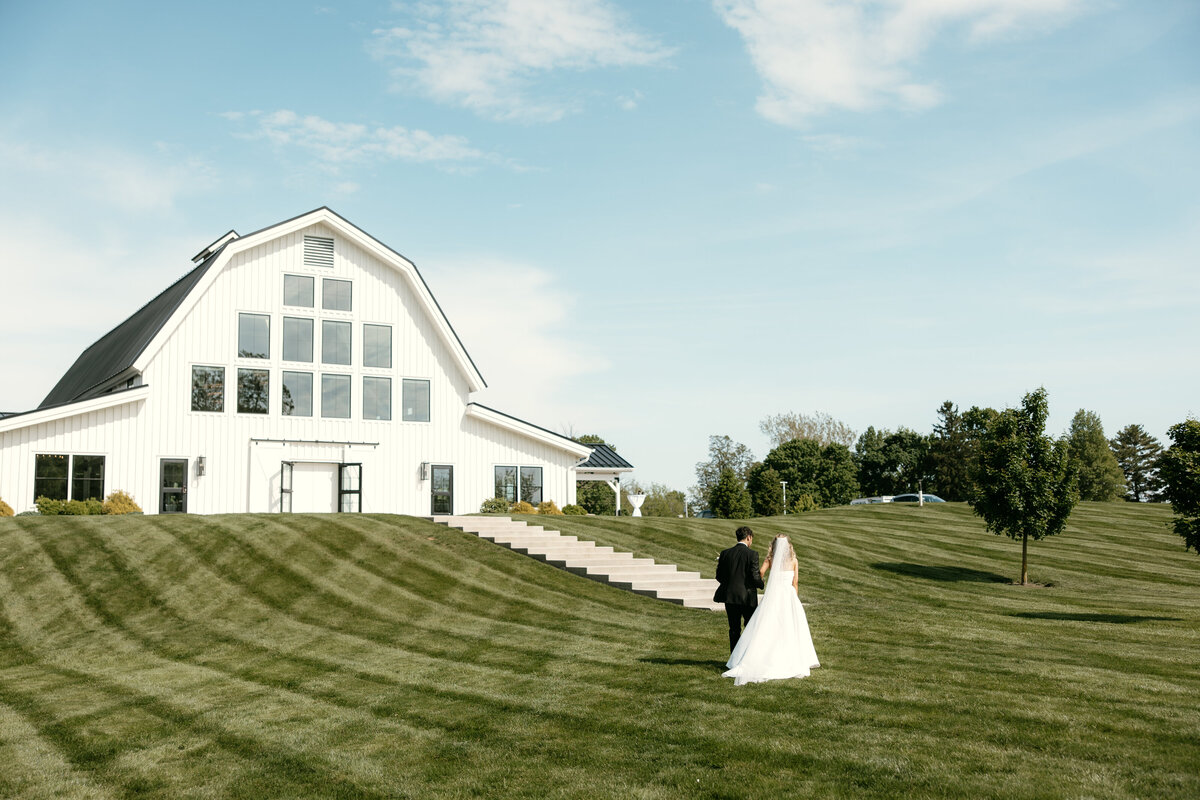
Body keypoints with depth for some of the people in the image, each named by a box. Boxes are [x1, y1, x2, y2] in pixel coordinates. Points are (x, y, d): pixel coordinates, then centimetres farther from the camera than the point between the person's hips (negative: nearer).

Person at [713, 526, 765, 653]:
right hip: (747, 596, -3)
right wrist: (761, 583, 9)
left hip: (730, 596, 3)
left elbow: (719, 576, 4)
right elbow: (755, 577, -13)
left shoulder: (725, 553, 1)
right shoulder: (752, 554, -10)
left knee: (734, 629, 10)